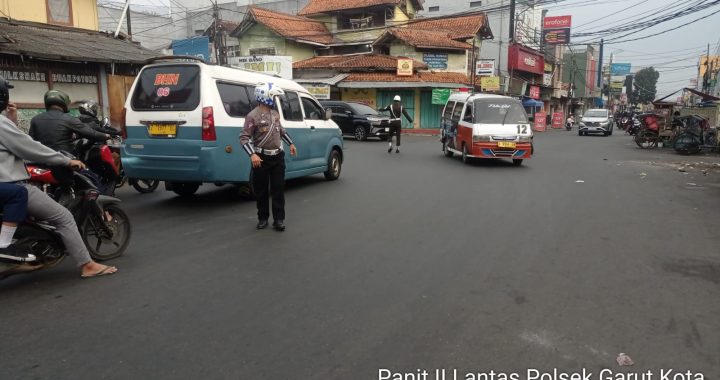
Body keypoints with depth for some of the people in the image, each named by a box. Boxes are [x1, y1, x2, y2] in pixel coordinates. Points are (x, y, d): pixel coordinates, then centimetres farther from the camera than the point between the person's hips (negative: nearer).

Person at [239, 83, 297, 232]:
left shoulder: (275, 113, 8)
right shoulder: (253, 116, -13)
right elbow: (244, 137, -17)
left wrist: (291, 143, 24)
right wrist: (252, 154, -28)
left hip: (278, 157, 5)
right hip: (261, 158, -5)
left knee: (278, 189, 3)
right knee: (261, 190, 6)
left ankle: (278, 219, 8)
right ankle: (262, 218, 20)